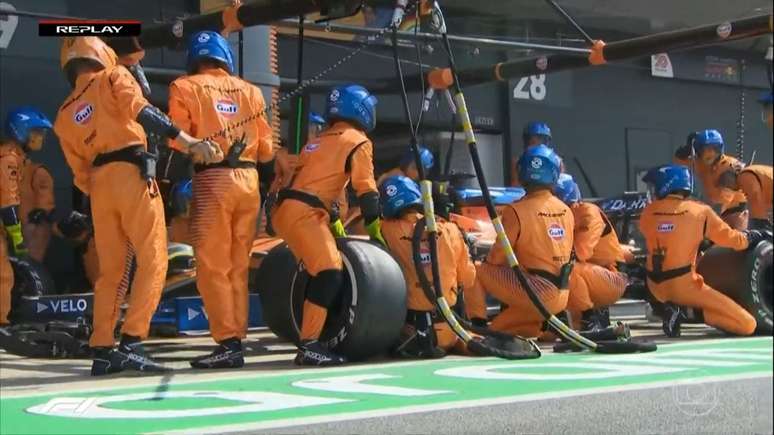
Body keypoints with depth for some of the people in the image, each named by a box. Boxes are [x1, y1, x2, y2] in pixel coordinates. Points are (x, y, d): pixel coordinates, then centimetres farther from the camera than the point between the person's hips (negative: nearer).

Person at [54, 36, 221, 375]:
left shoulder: (63, 116, 21)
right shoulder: (113, 78, 7)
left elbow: (80, 175, 16)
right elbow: (140, 110, -13)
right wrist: (187, 140, -21)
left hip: (99, 183, 6)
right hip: (132, 174, -5)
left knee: (110, 270, 11)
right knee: (152, 261, -4)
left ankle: (102, 351, 7)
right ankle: (130, 343, -14)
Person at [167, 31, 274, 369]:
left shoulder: (185, 88, 2)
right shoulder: (250, 91, 12)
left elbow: (177, 140, -6)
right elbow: (266, 150, 13)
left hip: (212, 180, -4)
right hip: (249, 180, 5)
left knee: (212, 267, -3)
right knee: (237, 267, 11)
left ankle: (228, 343, -8)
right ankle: (237, 338, 13)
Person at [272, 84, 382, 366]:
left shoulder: (321, 140, 28)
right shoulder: (358, 141, 3)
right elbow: (366, 189, -3)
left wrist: (333, 222, 32)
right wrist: (374, 228, 3)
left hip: (286, 210, 9)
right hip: (302, 213, -9)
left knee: (322, 272, 20)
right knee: (330, 273, -17)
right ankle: (308, 346, -25)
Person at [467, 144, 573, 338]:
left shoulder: (517, 211, -12)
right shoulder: (566, 211, 6)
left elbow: (497, 258, -5)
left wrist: (487, 261, 18)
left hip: (534, 292, -6)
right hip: (561, 300, 6)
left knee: (475, 271, 6)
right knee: (498, 325, 22)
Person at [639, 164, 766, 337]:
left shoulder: (648, 212, 4)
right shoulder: (701, 212, -1)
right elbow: (734, 240, 4)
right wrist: (753, 237, 26)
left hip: (656, 287, 4)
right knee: (748, 325, -3)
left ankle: (680, 307, 6)